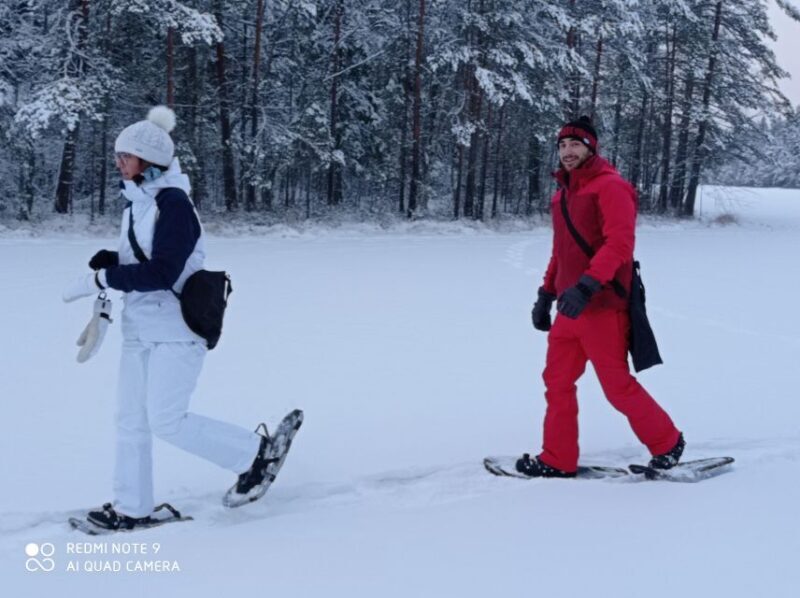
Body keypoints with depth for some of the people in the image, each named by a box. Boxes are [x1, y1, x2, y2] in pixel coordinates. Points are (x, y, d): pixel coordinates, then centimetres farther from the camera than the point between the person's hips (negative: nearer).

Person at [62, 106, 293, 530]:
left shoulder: (174, 204, -17)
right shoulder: (137, 202, 10)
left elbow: (162, 273, -24)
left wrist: (100, 280, -21)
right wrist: (108, 261, 0)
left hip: (177, 328, -9)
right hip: (140, 326, 9)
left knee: (167, 421, -7)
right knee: (130, 419, 10)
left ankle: (252, 451, 9)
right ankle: (132, 508, 21)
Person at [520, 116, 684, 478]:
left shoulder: (610, 187, -11)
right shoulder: (562, 194, 16)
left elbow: (619, 244, -21)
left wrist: (587, 286, -31)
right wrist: (546, 294, 19)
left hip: (601, 308, -8)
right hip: (570, 308, 8)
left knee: (617, 386, 0)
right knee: (557, 382, 8)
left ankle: (666, 442, 20)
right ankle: (558, 461, 16)